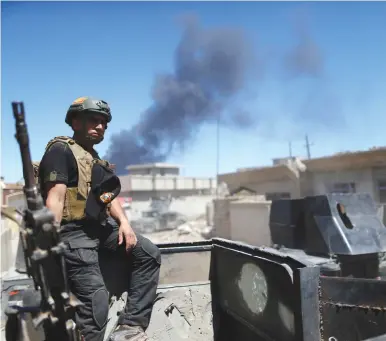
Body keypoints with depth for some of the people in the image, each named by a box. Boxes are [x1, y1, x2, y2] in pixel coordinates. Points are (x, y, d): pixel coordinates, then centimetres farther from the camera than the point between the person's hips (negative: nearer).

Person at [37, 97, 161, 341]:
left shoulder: (95, 159, 21)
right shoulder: (61, 150, -7)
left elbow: (108, 197, 18)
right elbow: (55, 197, -18)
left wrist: (124, 222, 1)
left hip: (101, 226, 9)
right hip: (74, 231, -9)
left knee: (150, 255, 1)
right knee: (96, 302, -14)